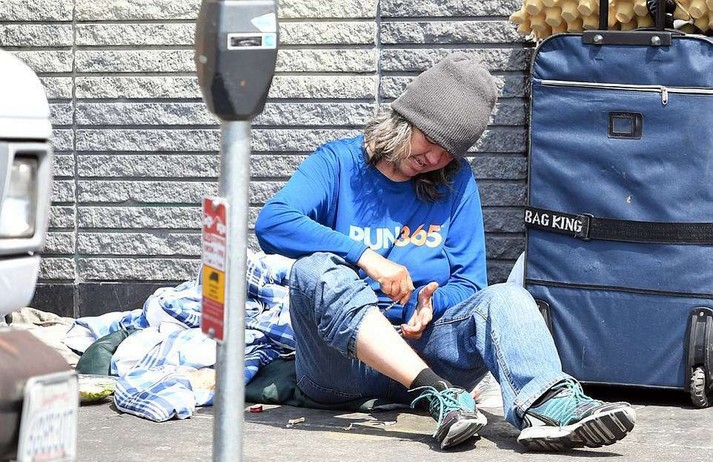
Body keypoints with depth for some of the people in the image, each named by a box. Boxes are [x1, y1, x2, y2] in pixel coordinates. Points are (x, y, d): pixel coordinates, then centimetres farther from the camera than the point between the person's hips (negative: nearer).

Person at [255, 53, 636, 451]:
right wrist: (366, 257, -23)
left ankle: (547, 406, -57)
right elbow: (272, 223, -15)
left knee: (505, 298, -23)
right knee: (316, 269, -31)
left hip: (420, 345, 2)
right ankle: (439, 395, -44)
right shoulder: (339, 163, 3)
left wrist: (430, 303, -14)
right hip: (341, 355, -2)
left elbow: (468, 283, 9)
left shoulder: (456, 182, 13)